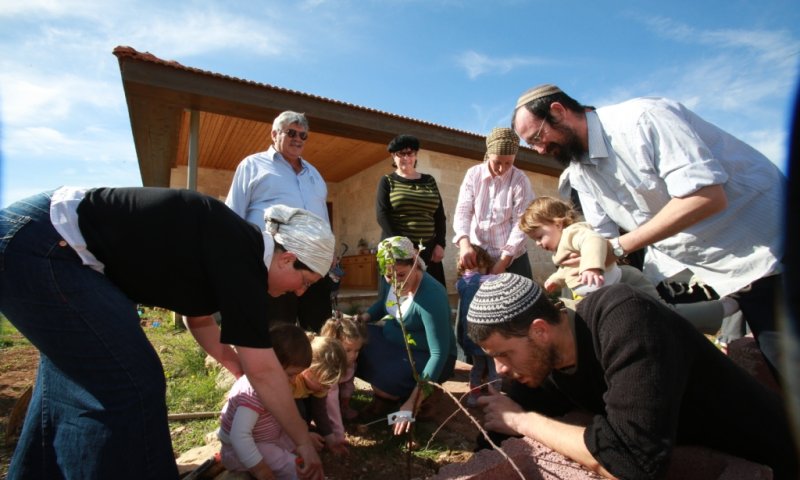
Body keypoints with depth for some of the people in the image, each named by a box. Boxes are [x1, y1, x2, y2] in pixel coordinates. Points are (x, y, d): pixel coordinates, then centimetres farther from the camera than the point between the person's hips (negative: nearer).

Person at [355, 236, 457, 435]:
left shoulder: (430, 296, -30)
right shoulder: (395, 282, -9)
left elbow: (440, 353, -31)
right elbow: (384, 303, 15)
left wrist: (413, 401, -34)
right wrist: (365, 317, -6)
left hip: (425, 356, -7)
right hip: (394, 342, 7)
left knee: (384, 380, -33)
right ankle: (383, 394, 8)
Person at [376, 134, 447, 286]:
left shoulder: (429, 180, 16)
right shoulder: (387, 181, 7)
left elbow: (440, 215, 13)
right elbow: (382, 216, -4)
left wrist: (440, 244, 0)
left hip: (428, 250, 3)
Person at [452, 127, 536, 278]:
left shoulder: (520, 180, -7)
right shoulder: (473, 174, -2)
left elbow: (520, 222, -10)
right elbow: (462, 211, -8)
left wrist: (503, 260, -19)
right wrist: (464, 242, -27)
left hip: (512, 257, -1)